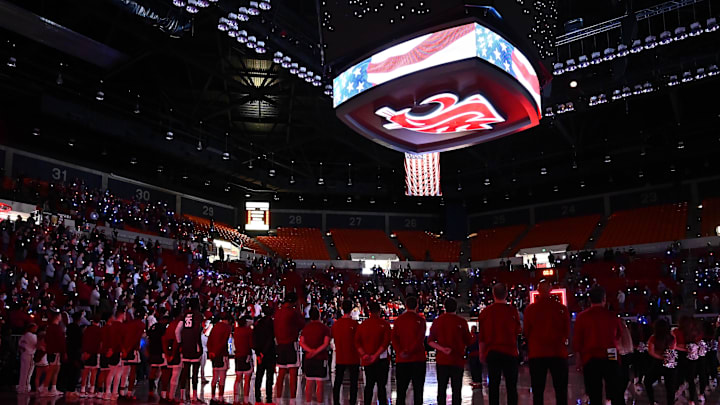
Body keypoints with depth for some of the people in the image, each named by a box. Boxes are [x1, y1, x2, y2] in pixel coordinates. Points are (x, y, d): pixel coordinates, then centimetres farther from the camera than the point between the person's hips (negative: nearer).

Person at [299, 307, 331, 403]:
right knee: (320, 384, 0)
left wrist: (310, 350, -11)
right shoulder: (325, 328, -4)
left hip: (308, 359, 4)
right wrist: (316, 352, -16)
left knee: (309, 383, 11)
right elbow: (326, 344, -14)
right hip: (321, 359, -4)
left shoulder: (305, 328, 7)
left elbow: (301, 343, -1)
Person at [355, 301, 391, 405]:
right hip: (381, 359, -4)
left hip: (367, 360, 4)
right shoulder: (384, 324, -4)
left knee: (369, 385, 12)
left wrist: (363, 354, -9)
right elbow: (386, 342, -12)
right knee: (381, 385, -1)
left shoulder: (362, 325, 7)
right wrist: (376, 355, -14)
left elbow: (357, 341, -1)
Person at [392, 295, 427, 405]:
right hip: (418, 359, -3)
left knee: (401, 389, 8)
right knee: (418, 388, 5)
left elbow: (393, 337, -4)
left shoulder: (399, 320, 7)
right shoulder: (420, 319, -3)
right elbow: (420, 338, -14)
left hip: (401, 359, 3)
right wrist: (409, 351, -15)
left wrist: (400, 351, -14)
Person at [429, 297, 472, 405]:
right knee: (456, 389, 3)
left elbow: (430, 341, -1)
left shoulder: (437, 321, 1)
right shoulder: (461, 322, -5)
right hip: (458, 360, -2)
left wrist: (442, 348, -9)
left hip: (442, 360, 2)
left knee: (441, 389, 8)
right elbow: (468, 341, 1)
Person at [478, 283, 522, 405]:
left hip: (492, 352, 2)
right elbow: (518, 331, 1)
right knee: (511, 385, 6)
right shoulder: (512, 310, -6)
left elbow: (481, 336, 3)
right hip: (510, 351, -1)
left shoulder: (485, 312, 0)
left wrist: (481, 353, 11)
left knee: (493, 385, 7)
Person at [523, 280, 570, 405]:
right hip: (558, 353, 0)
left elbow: (526, 332, 4)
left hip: (536, 353, 0)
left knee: (538, 390, 7)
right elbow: (567, 332, 4)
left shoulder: (529, 309, -4)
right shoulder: (562, 308, -5)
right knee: (560, 390, 10)